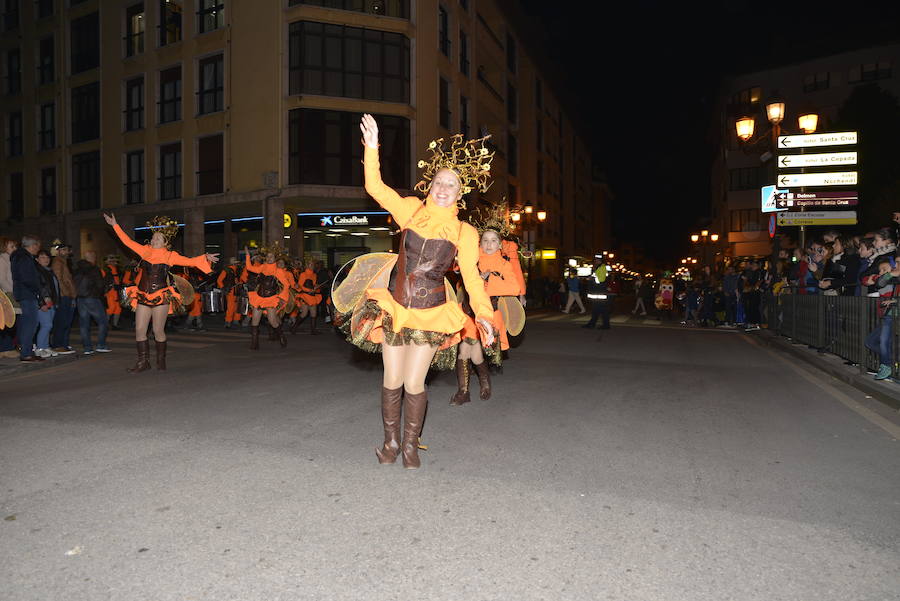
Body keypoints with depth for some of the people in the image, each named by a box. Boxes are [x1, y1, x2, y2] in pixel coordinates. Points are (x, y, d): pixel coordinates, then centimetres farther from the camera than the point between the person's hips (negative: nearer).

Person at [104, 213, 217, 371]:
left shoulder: (170, 256, 0)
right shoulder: (145, 250, 9)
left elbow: (189, 261, -8)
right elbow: (128, 241, 16)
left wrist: (205, 257, -22)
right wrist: (115, 225, 17)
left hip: (161, 298, -4)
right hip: (143, 297, 4)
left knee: (158, 331, 1)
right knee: (139, 330, 1)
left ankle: (161, 361, 17)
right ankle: (143, 362, 11)